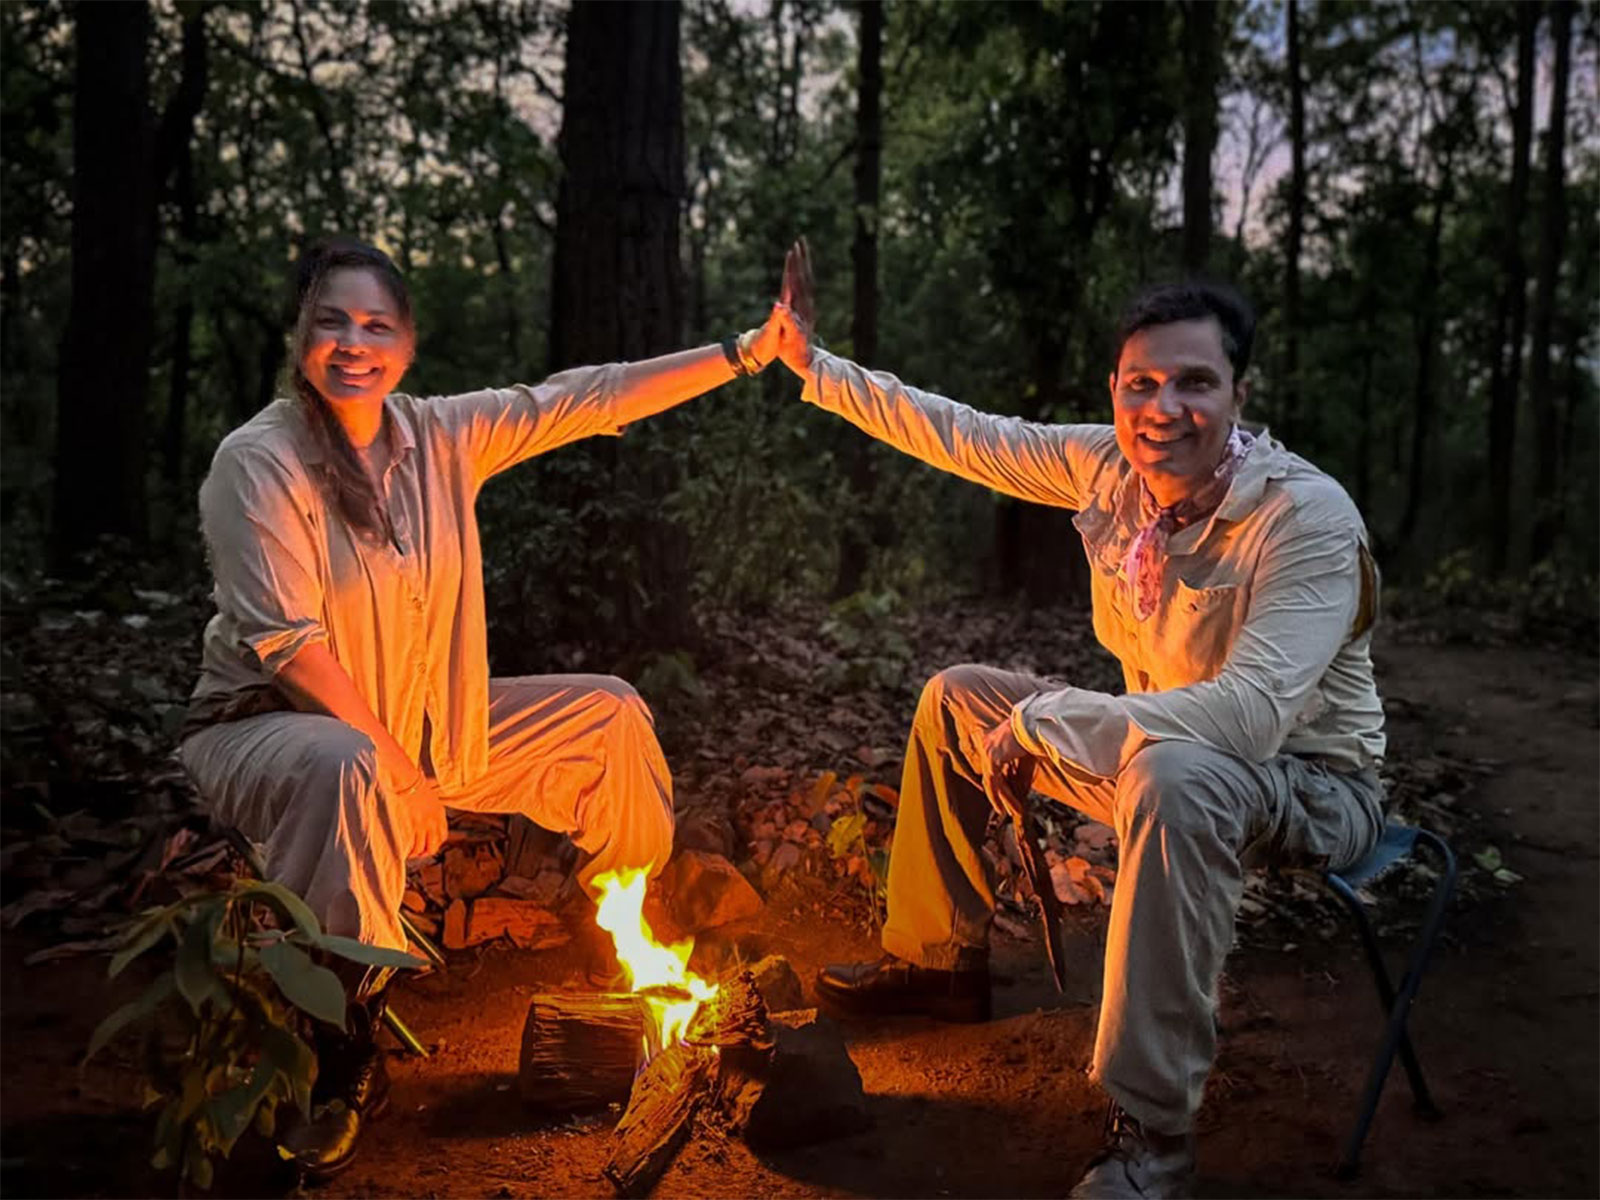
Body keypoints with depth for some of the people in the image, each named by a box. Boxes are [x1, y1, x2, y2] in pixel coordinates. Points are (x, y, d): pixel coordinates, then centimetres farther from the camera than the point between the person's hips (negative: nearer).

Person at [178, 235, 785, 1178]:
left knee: (609, 716, 6)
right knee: (347, 771, -42)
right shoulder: (258, 460, -18)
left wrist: (742, 356, -3)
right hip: (275, 726, -6)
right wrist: (396, 765, -26)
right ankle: (337, 1051, -22)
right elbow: (284, 642, -24)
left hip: (429, 723, 7)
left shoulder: (441, 436, -2)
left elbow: (584, 399, -1)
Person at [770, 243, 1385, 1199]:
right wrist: (814, 364, 0)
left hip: (1310, 785, -7)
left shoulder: (1307, 515, -30)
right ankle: (940, 962, 23)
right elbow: (963, 435, -2)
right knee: (957, 700, 8)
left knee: (1174, 776, -41)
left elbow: (1251, 716, -40)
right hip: (1160, 750, 7)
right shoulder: (1113, 467, -11)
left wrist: (1041, 720, -34)